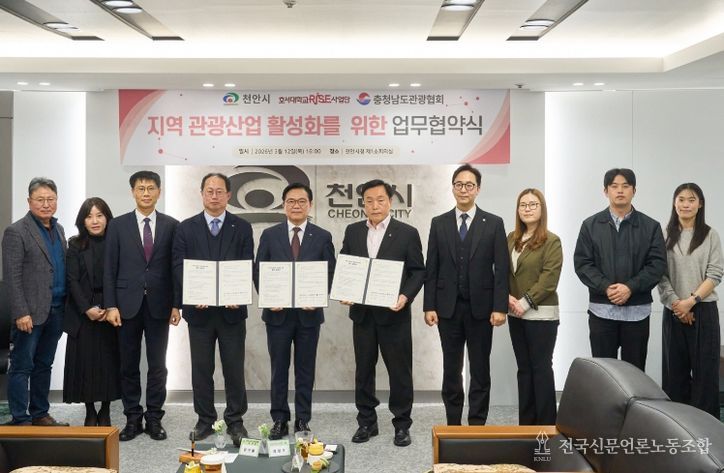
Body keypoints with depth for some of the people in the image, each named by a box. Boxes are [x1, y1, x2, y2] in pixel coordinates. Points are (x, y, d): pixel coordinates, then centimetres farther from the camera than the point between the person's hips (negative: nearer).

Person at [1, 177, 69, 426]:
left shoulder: (58, 229, 14)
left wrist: (66, 306, 10)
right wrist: (21, 313, -17)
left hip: (55, 311, 7)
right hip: (31, 312, -7)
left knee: (44, 365, 14)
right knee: (22, 367, 1)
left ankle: (40, 414, 24)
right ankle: (20, 421, 7)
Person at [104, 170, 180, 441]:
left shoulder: (171, 226, 3)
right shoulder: (118, 225, 3)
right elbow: (109, 268, 1)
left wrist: (176, 304, -2)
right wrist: (111, 305, -6)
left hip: (159, 305, 0)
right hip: (127, 304, 0)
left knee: (157, 365, 6)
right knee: (129, 365, 7)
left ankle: (154, 418, 16)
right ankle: (132, 418, 18)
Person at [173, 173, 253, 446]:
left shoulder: (242, 228, 5)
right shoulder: (186, 228, 6)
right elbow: (179, 266, 0)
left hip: (232, 308, -1)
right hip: (199, 308, 1)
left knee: (234, 368, 4)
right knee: (201, 369, 9)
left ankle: (235, 421, 16)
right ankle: (205, 420, 21)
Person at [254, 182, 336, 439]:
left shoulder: (323, 237, 3)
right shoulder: (269, 235, 4)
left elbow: (330, 273, 1)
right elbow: (259, 271, 3)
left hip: (309, 313, 0)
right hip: (278, 313, 0)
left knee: (305, 369, 8)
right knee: (279, 369, 8)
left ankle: (303, 420, 18)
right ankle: (280, 419, 18)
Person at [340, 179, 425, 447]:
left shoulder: (407, 233, -2)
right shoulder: (352, 231, 8)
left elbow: (418, 271, -2)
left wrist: (406, 296, -17)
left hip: (394, 313, -3)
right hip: (362, 312, 3)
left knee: (399, 370, 4)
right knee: (363, 369, 11)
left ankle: (402, 424, 17)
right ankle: (367, 422, 23)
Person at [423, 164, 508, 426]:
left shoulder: (494, 223, 1)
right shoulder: (439, 223, 5)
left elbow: (501, 269, -2)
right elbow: (431, 269, 4)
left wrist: (500, 307, -9)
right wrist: (429, 306, -2)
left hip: (480, 307, -1)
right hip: (448, 307, 2)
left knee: (480, 370, 5)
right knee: (451, 370, 9)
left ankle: (477, 424, 14)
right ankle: (452, 424, 18)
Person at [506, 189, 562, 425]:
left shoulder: (551, 241, -7)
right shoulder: (511, 239, 9)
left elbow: (549, 279, -14)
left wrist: (525, 302, -16)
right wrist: (507, 296, -7)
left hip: (541, 315, -5)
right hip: (516, 314, 6)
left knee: (541, 368, 0)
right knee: (524, 368, 11)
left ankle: (546, 425, 9)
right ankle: (526, 422, 20)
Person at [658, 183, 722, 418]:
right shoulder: (666, 235, 5)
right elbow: (660, 274, 1)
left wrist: (691, 301, -14)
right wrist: (676, 303, -9)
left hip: (703, 309, -2)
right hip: (673, 311, 2)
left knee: (704, 368, 1)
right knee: (675, 368, 6)